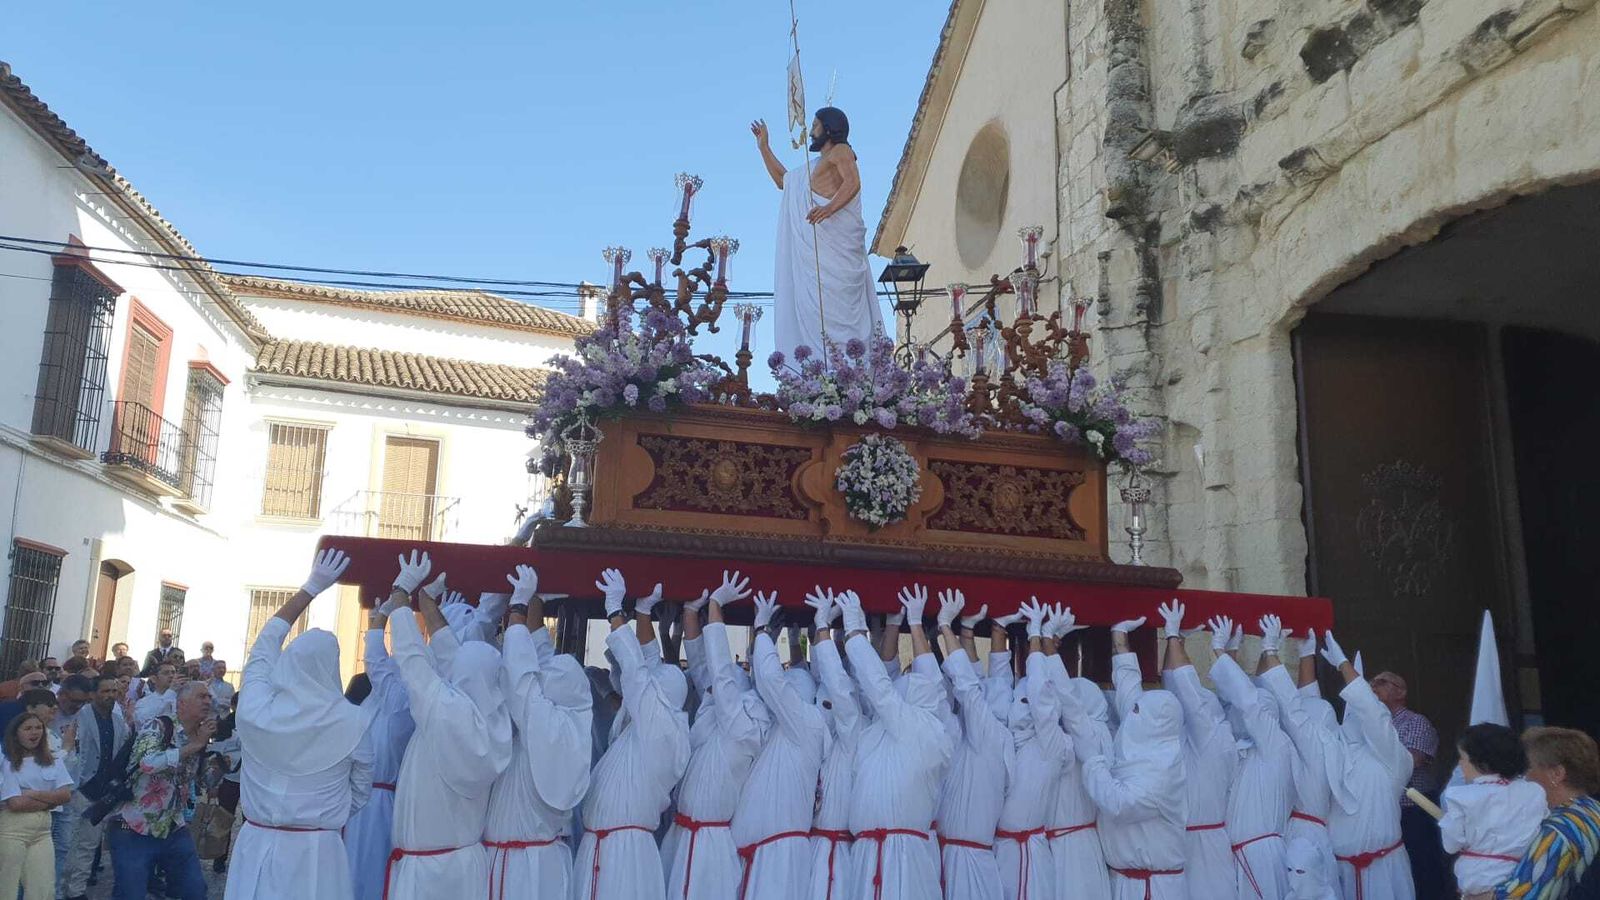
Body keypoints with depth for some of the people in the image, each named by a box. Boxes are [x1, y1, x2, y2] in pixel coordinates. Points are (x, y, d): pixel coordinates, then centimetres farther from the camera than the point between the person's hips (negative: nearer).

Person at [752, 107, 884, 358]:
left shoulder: (840, 151, 4)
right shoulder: (817, 165, 31)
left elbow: (853, 182, -16)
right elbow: (782, 180, 41)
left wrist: (829, 208, -32)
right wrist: (764, 147, 39)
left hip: (835, 246, -9)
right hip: (813, 251, 9)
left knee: (831, 305, -18)